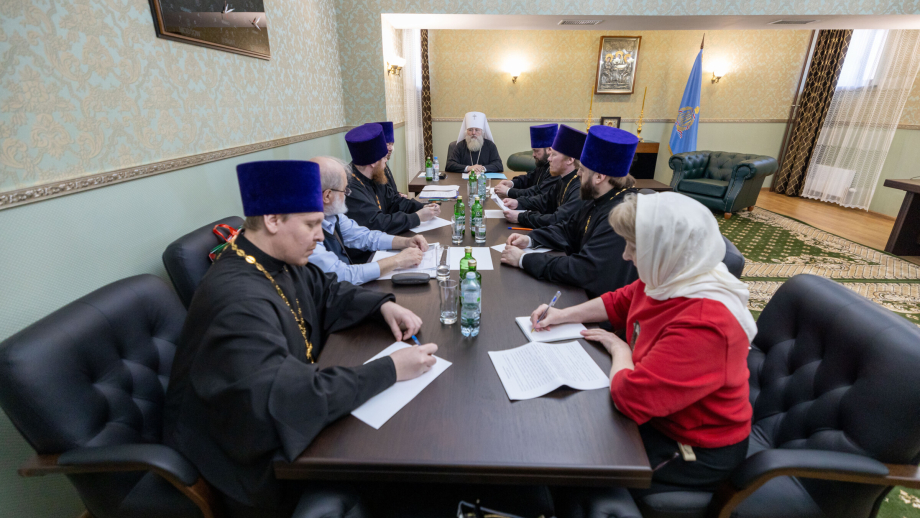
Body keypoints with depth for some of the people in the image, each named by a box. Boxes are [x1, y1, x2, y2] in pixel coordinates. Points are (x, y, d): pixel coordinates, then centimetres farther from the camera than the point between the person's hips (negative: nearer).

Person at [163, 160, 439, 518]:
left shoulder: (279, 261, -5)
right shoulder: (238, 301, -32)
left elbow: (327, 293, 11)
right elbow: (284, 402, -36)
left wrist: (383, 304, -6)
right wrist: (389, 369, -31)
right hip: (257, 460, -7)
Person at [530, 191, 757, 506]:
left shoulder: (703, 326, -37)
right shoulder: (666, 280, -8)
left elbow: (628, 396, -37)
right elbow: (618, 303, 11)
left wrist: (619, 348, -17)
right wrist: (563, 315, 2)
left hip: (697, 452, -8)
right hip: (657, 414, 8)